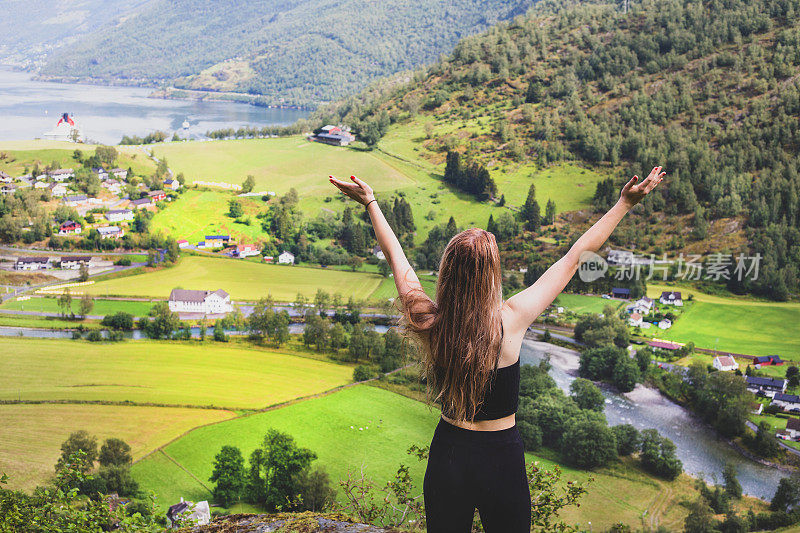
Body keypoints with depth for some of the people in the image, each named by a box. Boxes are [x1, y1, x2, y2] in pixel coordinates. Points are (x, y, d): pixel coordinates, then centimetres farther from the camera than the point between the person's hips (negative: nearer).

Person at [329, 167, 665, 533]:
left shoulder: (428, 324, -14)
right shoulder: (511, 321, -21)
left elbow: (396, 256, 1)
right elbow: (574, 258, -13)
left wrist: (370, 203, 15)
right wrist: (624, 203, -4)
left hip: (446, 454, 3)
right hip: (501, 458, -3)